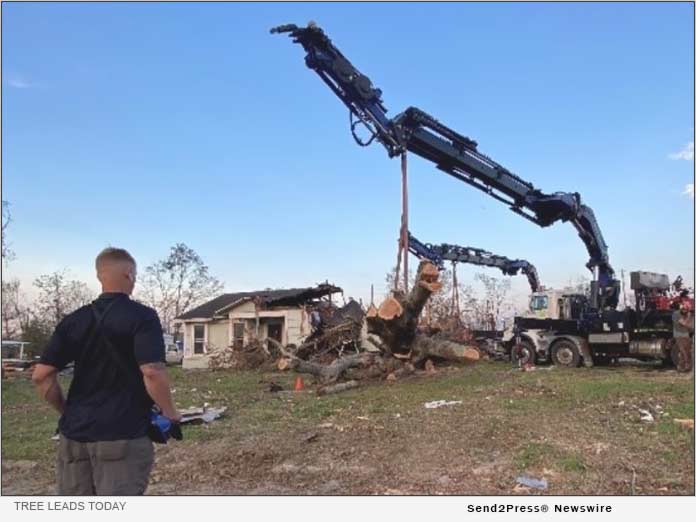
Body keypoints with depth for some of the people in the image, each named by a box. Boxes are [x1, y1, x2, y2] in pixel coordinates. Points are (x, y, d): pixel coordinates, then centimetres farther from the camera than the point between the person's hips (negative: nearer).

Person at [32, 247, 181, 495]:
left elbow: (41, 375, 4)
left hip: (74, 433, 6)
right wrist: (169, 412, -7)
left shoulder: (74, 319, 6)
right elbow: (152, 372, -22)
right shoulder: (142, 316, -11)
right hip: (122, 435, -6)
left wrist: (66, 411, 17)